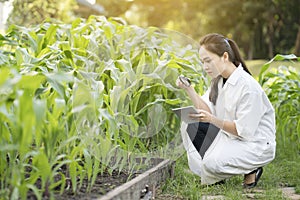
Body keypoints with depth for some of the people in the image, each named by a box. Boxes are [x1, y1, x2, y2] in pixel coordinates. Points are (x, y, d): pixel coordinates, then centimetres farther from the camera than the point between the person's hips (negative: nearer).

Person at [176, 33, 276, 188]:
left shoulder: (248, 87, -25)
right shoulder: (218, 79, 3)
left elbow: (244, 130, -24)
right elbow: (207, 110, -3)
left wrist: (212, 119, -33)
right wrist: (189, 90, -14)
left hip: (256, 144, -9)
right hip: (229, 134, 9)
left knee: (213, 163, -29)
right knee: (189, 126, -2)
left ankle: (251, 170, -1)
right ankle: (209, 174, 3)